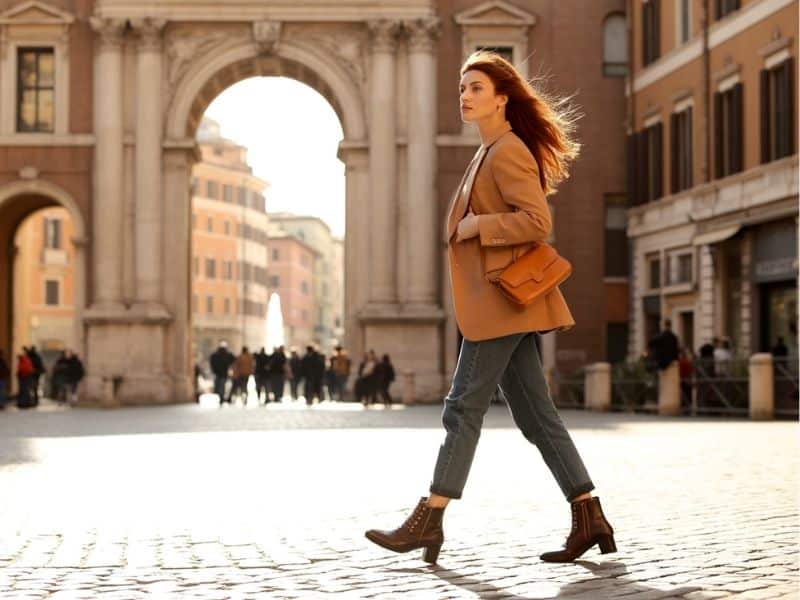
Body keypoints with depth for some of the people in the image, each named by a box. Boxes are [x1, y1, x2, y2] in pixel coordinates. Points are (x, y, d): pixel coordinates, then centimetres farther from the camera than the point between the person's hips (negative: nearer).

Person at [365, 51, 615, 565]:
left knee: (464, 408, -6)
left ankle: (429, 521, 0)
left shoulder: (508, 152, -11)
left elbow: (537, 221, -21)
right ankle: (590, 519, 7)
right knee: (536, 415, 7)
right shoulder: (491, 153, 20)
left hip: (503, 301, -10)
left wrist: (475, 226, -15)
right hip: (500, 304, 10)